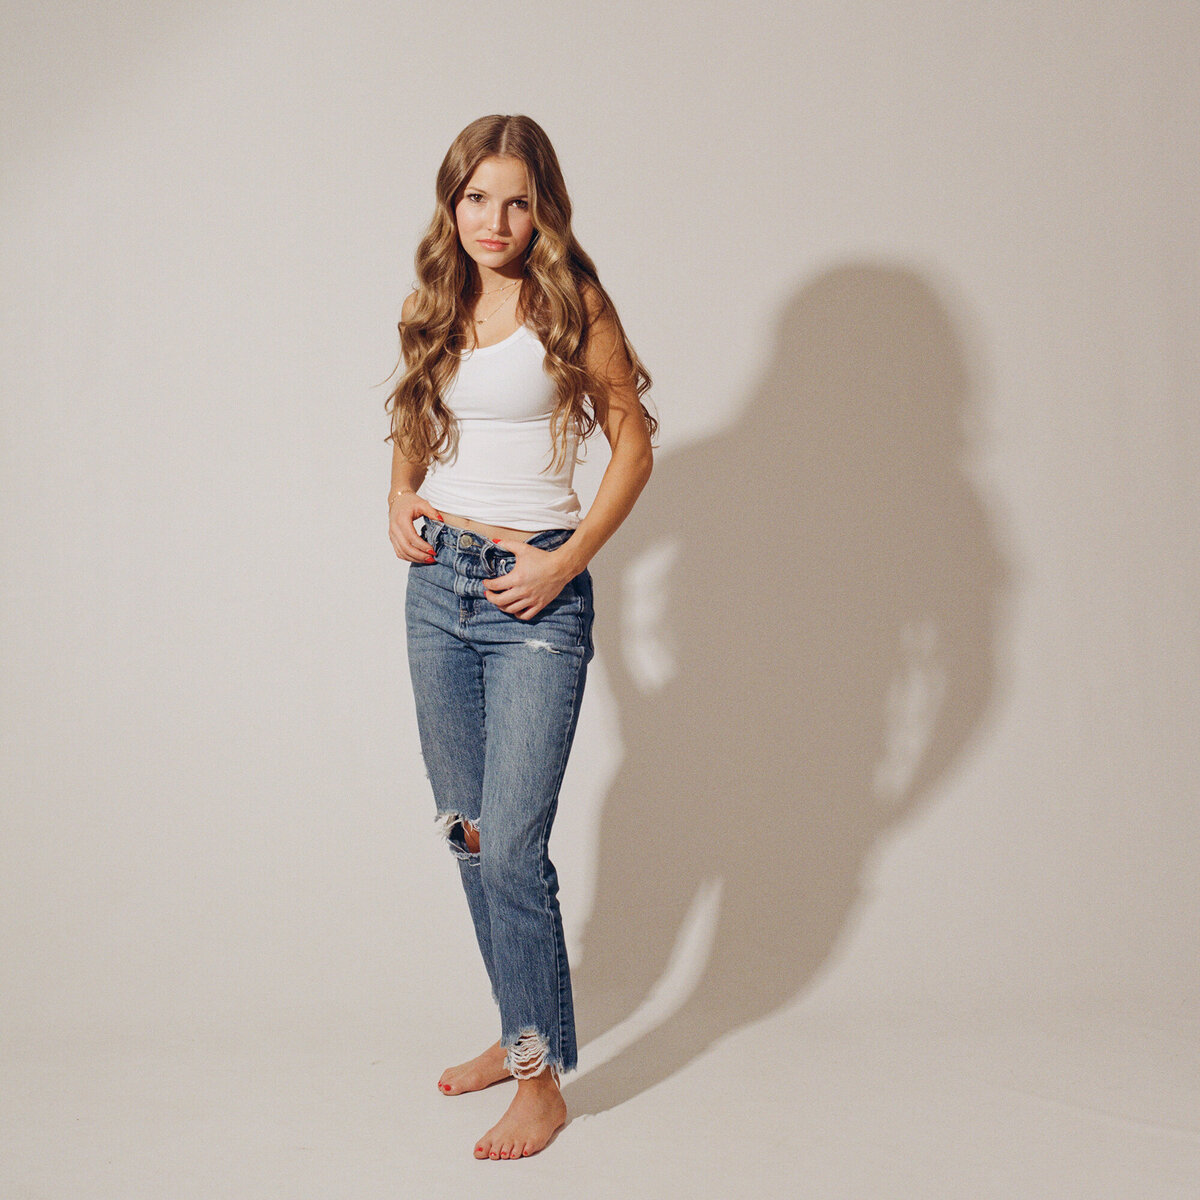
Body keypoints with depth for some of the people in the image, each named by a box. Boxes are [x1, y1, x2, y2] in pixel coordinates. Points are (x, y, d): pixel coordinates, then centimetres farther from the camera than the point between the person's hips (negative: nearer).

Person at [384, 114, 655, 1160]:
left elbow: (633, 445, -3)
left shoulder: (569, 303, -5)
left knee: (509, 844, -9)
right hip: (438, 582, 6)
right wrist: (401, 500, 5)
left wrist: (567, 561, -12)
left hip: (534, 594, -6)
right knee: (467, 831, 12)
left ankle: (543, 1076, 6)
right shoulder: (435, 308, 10)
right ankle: (521, 1031, 29)